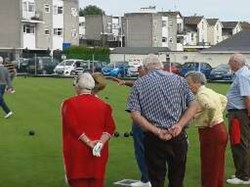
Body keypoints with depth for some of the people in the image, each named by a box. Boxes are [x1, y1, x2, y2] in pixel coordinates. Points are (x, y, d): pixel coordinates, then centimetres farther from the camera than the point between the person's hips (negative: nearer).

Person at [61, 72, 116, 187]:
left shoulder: (70, 103, -4)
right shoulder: (103, 105, 8)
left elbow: (74, 127, -15)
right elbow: (110, 128, -1)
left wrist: (89, 142, -16)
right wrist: (101, 142, -12)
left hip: (77, 153, -3)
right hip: (99, 154, 3)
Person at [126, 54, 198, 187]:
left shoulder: (139, 83, 1)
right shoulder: (177, 79, 6)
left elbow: (135, 115, -10)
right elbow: (193, 105, -1)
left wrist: (157, 131, -13)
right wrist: (180, 125, -10)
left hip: (154, 139, -1)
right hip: (178, 136, 2)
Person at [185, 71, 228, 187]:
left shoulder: (201, 95, -17)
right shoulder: (209, 91, 12)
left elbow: (212, 107, -35)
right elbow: (224, 99, 28)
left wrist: (210, 121, -20)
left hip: (210, 132, -10)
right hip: (220, 129, 10)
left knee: (209, 167, 0)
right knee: (217, 165, 19)